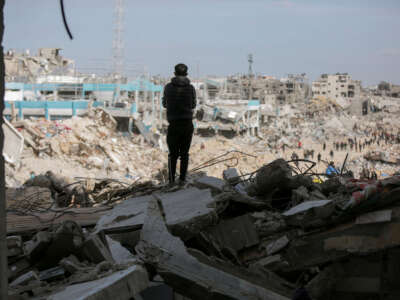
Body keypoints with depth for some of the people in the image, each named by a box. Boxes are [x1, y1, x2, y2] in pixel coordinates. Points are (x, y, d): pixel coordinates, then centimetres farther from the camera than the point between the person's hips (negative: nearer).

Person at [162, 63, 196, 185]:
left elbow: (164, 104, 11)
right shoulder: (191, 88, -4)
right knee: (184, 153, 12)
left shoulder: (168, 87, -4)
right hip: (188, 124, 1)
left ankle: (171, 180, 4)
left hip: (174, 125, -1)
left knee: (173, 154, 10)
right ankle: (182, 179, 9)